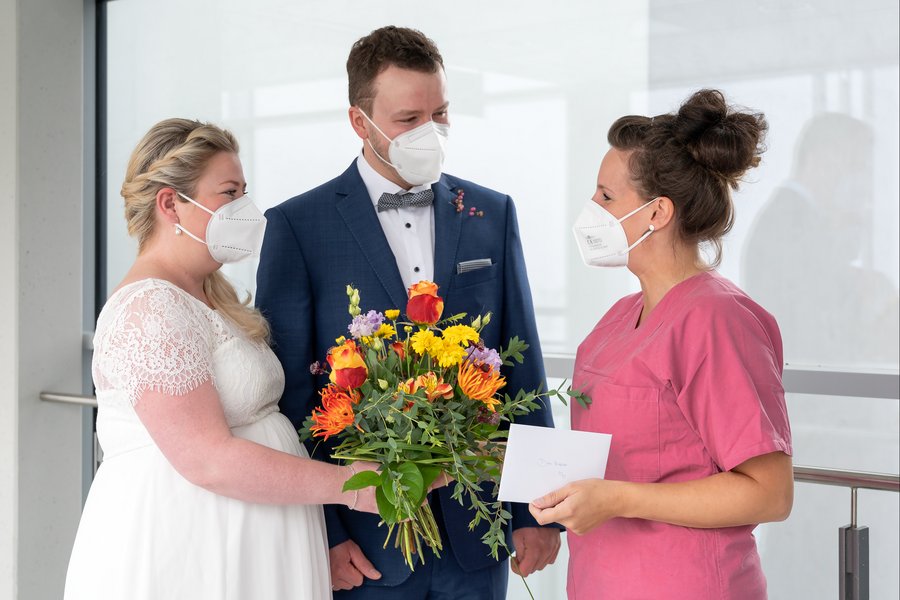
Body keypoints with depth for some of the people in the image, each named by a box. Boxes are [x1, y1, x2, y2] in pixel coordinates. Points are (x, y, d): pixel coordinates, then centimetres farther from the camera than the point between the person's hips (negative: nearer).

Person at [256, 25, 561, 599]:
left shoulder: (493, 214, 6)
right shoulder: (298, 226, -4)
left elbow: (523, 368, 6)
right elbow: (289, 393, -5)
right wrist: (318, 532, -9)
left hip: (476, 526, 3)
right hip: (363, 534, -2)